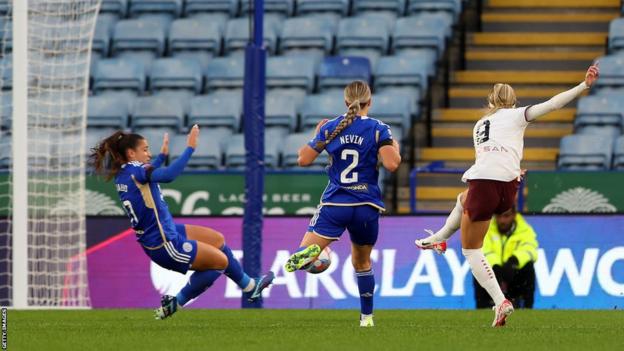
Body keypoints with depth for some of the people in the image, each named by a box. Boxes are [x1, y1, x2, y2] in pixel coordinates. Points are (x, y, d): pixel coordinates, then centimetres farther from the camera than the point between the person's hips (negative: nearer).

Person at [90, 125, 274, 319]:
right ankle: (176, 302, 9)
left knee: (217, 239, 21)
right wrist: (190, 148, -35)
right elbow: (168, 175, -41)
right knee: (220, 261, 3)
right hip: (164, 245, -10)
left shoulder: (121, 174, 6)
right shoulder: (134, 171, -23)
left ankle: (249, 286, 35)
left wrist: (162, 155, 37)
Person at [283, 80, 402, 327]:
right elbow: (391, 164, -15)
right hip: (367, 205, 1)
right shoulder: (378, 129, -3)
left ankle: (307, 252, -45)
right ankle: (366, 316, 26)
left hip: (335, 204, -1)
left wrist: (317, 135, 23)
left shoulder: (330, 128, 3)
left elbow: (303, 159, 6)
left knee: (304, 253, -8)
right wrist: (395, 149, 8)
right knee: (362, 263, 21)